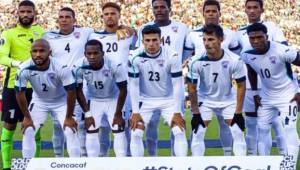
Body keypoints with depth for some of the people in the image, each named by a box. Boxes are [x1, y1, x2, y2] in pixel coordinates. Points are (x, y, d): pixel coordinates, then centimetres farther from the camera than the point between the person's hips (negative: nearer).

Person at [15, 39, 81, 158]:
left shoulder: (61, 68, -33)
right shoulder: (24, 69, -28)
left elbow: (71, 92, -24)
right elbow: (20, 93, -15)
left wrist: (69, 117, -18)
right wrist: (27, 117, -10)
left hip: (61, 102, -2)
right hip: (39, 102, 2)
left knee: (70, 132, -12)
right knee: (27, 132, -5)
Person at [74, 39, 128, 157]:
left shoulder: (115, 66, -32)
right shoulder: (80, 67, -27)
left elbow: (123, 90, -18)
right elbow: (78, 91, -11)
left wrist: (118, 114, -14)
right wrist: (87, 114, -11)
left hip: (113, 99, -1)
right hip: (93, 100, 2)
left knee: (119, 131, -7)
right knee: (91, 132, -4)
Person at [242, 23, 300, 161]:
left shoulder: (282, 51, -29)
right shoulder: (247, 54, -12)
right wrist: (255, 93, 10)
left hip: (287, 95, -5)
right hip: (266, 96, 6)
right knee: (262, 130, 9)